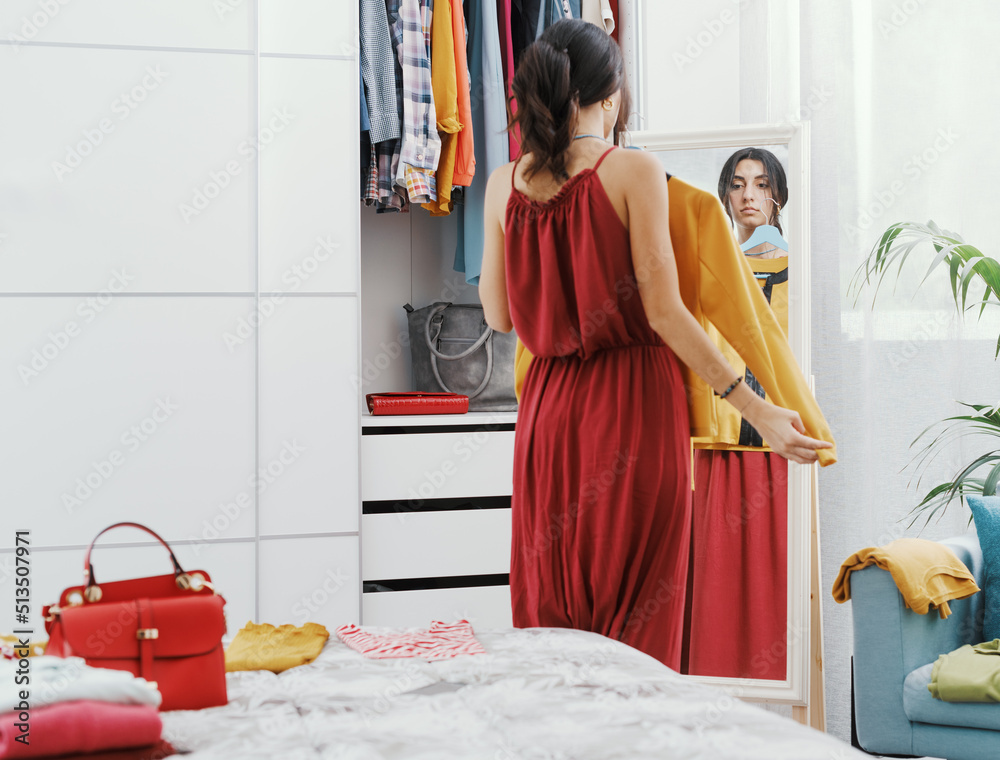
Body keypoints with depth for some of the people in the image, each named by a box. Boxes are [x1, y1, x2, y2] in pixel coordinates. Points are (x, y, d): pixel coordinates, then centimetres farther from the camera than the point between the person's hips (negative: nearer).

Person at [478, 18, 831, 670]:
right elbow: (663, 311, -14)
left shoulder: (505, 183, 3)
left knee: (550, 614, 14)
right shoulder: (635, 171, -9)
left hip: (548, 408, 5)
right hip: (634, 409, -4)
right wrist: (757, 408, -11)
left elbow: (499, 317, 7)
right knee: (635, 616, 4)